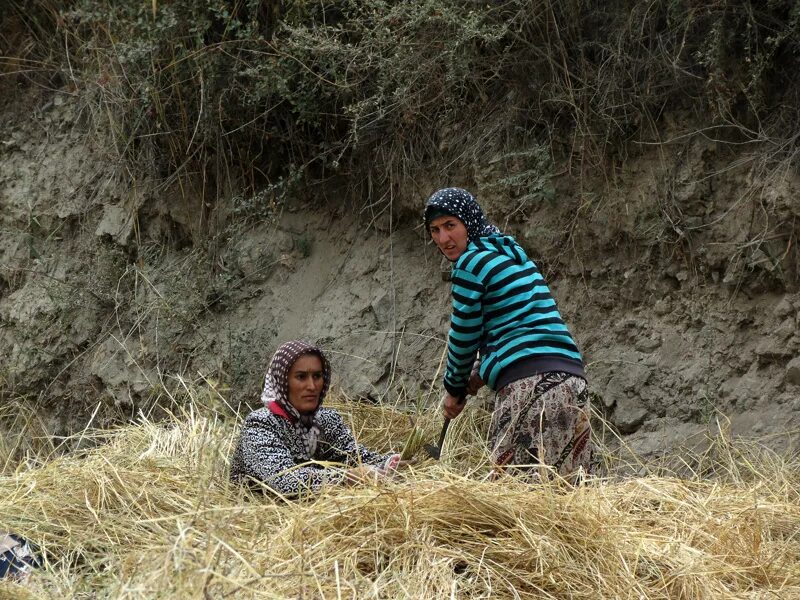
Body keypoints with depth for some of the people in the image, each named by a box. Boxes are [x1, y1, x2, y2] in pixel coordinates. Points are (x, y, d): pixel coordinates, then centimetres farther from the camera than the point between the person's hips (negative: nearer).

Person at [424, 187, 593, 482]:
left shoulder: (471, 263, -2)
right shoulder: (511, 253, 25)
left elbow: (464, 334, 2)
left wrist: (454, 390, 17)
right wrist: (482, 371, 25)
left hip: (529, 381, -9)